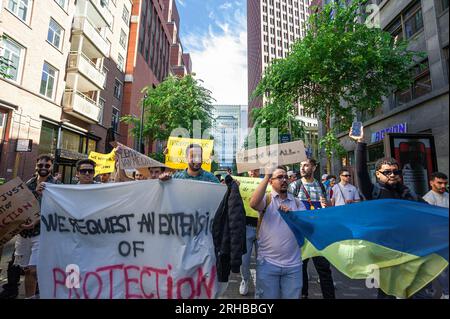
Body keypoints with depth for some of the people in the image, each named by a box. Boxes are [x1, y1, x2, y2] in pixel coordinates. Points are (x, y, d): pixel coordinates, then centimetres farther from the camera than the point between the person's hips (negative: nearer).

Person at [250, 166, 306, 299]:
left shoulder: (297, 202, 8)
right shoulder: (266, 198, -3)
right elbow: (253, 203, -26)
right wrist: (266, 176, -23)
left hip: (293, 264, 3)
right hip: (267, 263, -3)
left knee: (292, 296, 16)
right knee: (267, 296, 11)